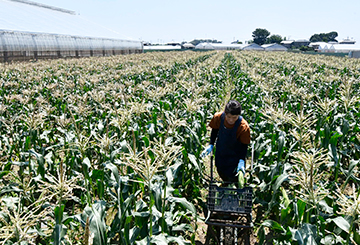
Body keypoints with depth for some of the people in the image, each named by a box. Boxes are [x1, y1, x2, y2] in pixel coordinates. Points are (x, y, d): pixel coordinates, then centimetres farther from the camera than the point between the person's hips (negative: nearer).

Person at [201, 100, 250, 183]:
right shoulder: (218, 117, -24)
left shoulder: (244, 127, -32)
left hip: (235, 156, -3)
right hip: (220, 154, 4)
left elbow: (244, 145, -20)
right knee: (222, 175, 26)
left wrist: (242, 161, -31)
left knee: (234, 179, 10)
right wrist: (211, 145, -9)